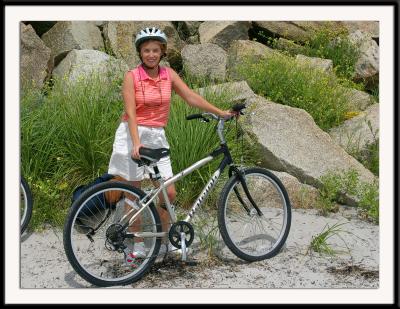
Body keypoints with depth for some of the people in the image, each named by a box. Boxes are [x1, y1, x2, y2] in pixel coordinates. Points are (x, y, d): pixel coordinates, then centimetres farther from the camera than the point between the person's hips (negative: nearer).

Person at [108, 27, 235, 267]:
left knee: (169, 192, -3)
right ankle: (138, 246, 14)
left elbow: (191, 97, 3)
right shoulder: (132, 76, -6)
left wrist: (221, 112, -2)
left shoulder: (169, 74, 5)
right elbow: (130, 113, -13)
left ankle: (166, 240, 16)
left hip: (157, 136, 4)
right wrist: (136, 143, -25)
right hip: (132, 135, -3)